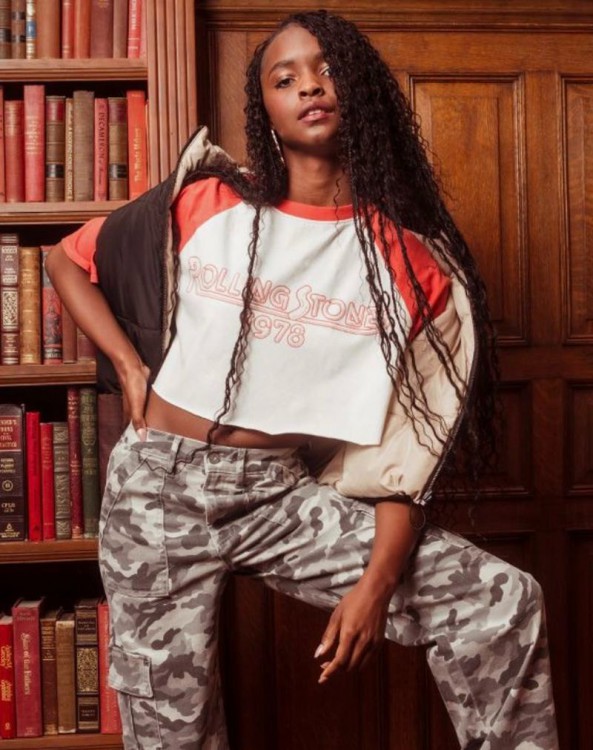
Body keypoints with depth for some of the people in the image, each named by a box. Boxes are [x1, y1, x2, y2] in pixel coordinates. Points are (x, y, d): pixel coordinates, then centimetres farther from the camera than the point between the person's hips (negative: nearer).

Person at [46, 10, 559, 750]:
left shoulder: (413, 263, -4)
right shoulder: (202, 203, -2)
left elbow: (409, 442, -4)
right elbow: (68, 259, 11)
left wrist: (377, 581, -12)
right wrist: (130, 368, -1)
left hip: (286, 497, 1)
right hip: (160, 486, 0)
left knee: (501, 605, -8)